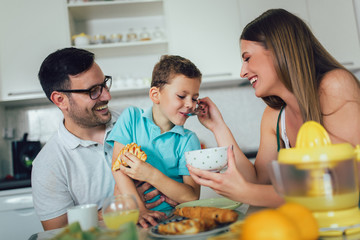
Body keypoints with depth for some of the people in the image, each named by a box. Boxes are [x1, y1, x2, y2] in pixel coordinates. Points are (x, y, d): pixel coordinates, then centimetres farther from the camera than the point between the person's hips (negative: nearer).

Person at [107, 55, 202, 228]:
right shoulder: (131, 117, 3)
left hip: (170, 217, 2)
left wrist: (152, 176, -19)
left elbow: (192, 197, -6)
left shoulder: (188, 140, 1)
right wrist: (139, 209, -19)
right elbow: (119, 165, -8)